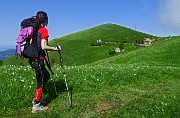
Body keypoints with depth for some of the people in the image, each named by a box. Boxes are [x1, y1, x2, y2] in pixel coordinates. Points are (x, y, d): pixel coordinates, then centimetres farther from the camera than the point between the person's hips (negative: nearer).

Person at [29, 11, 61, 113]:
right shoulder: (44, 30, -12)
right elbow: (43, 47, -21)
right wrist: (55, 48, -9)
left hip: (32, 59, 8)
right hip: (38, 59, -8)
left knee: (46, 76, 22)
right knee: (40, 81, 3)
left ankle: (37, 98, 28)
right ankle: (36, 106, 11)